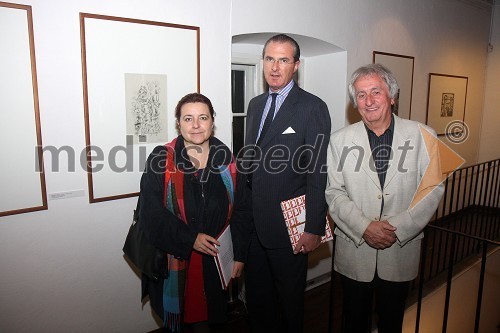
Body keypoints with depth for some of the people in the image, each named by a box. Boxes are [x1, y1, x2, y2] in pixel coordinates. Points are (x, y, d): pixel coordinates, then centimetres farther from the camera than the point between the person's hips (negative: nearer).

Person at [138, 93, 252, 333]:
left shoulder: (227, 162, -2)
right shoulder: (161, 160, -9)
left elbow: (241, 211, 1)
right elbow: (151, 212, -13)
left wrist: (239, 256, -3)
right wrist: (190, 238, -19)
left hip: (215, 260, 2)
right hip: (174, 259, -1)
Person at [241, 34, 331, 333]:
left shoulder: (312, 108, -11)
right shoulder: (256, 104, 10)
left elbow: (318, 173, -14)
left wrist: (314, 229, -15)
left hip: (288, 226, -6)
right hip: (253, 222, 6)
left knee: (289, 300, 15)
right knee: (256, 297, 21)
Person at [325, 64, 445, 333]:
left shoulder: (422, 136, -4)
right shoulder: (340, 140, -3)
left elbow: (432, 189, -6)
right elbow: (334, 192, -5)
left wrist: (397, 228, -15)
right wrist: (364, 227, -16)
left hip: (401, 251, 0)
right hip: (354, 249, 0)